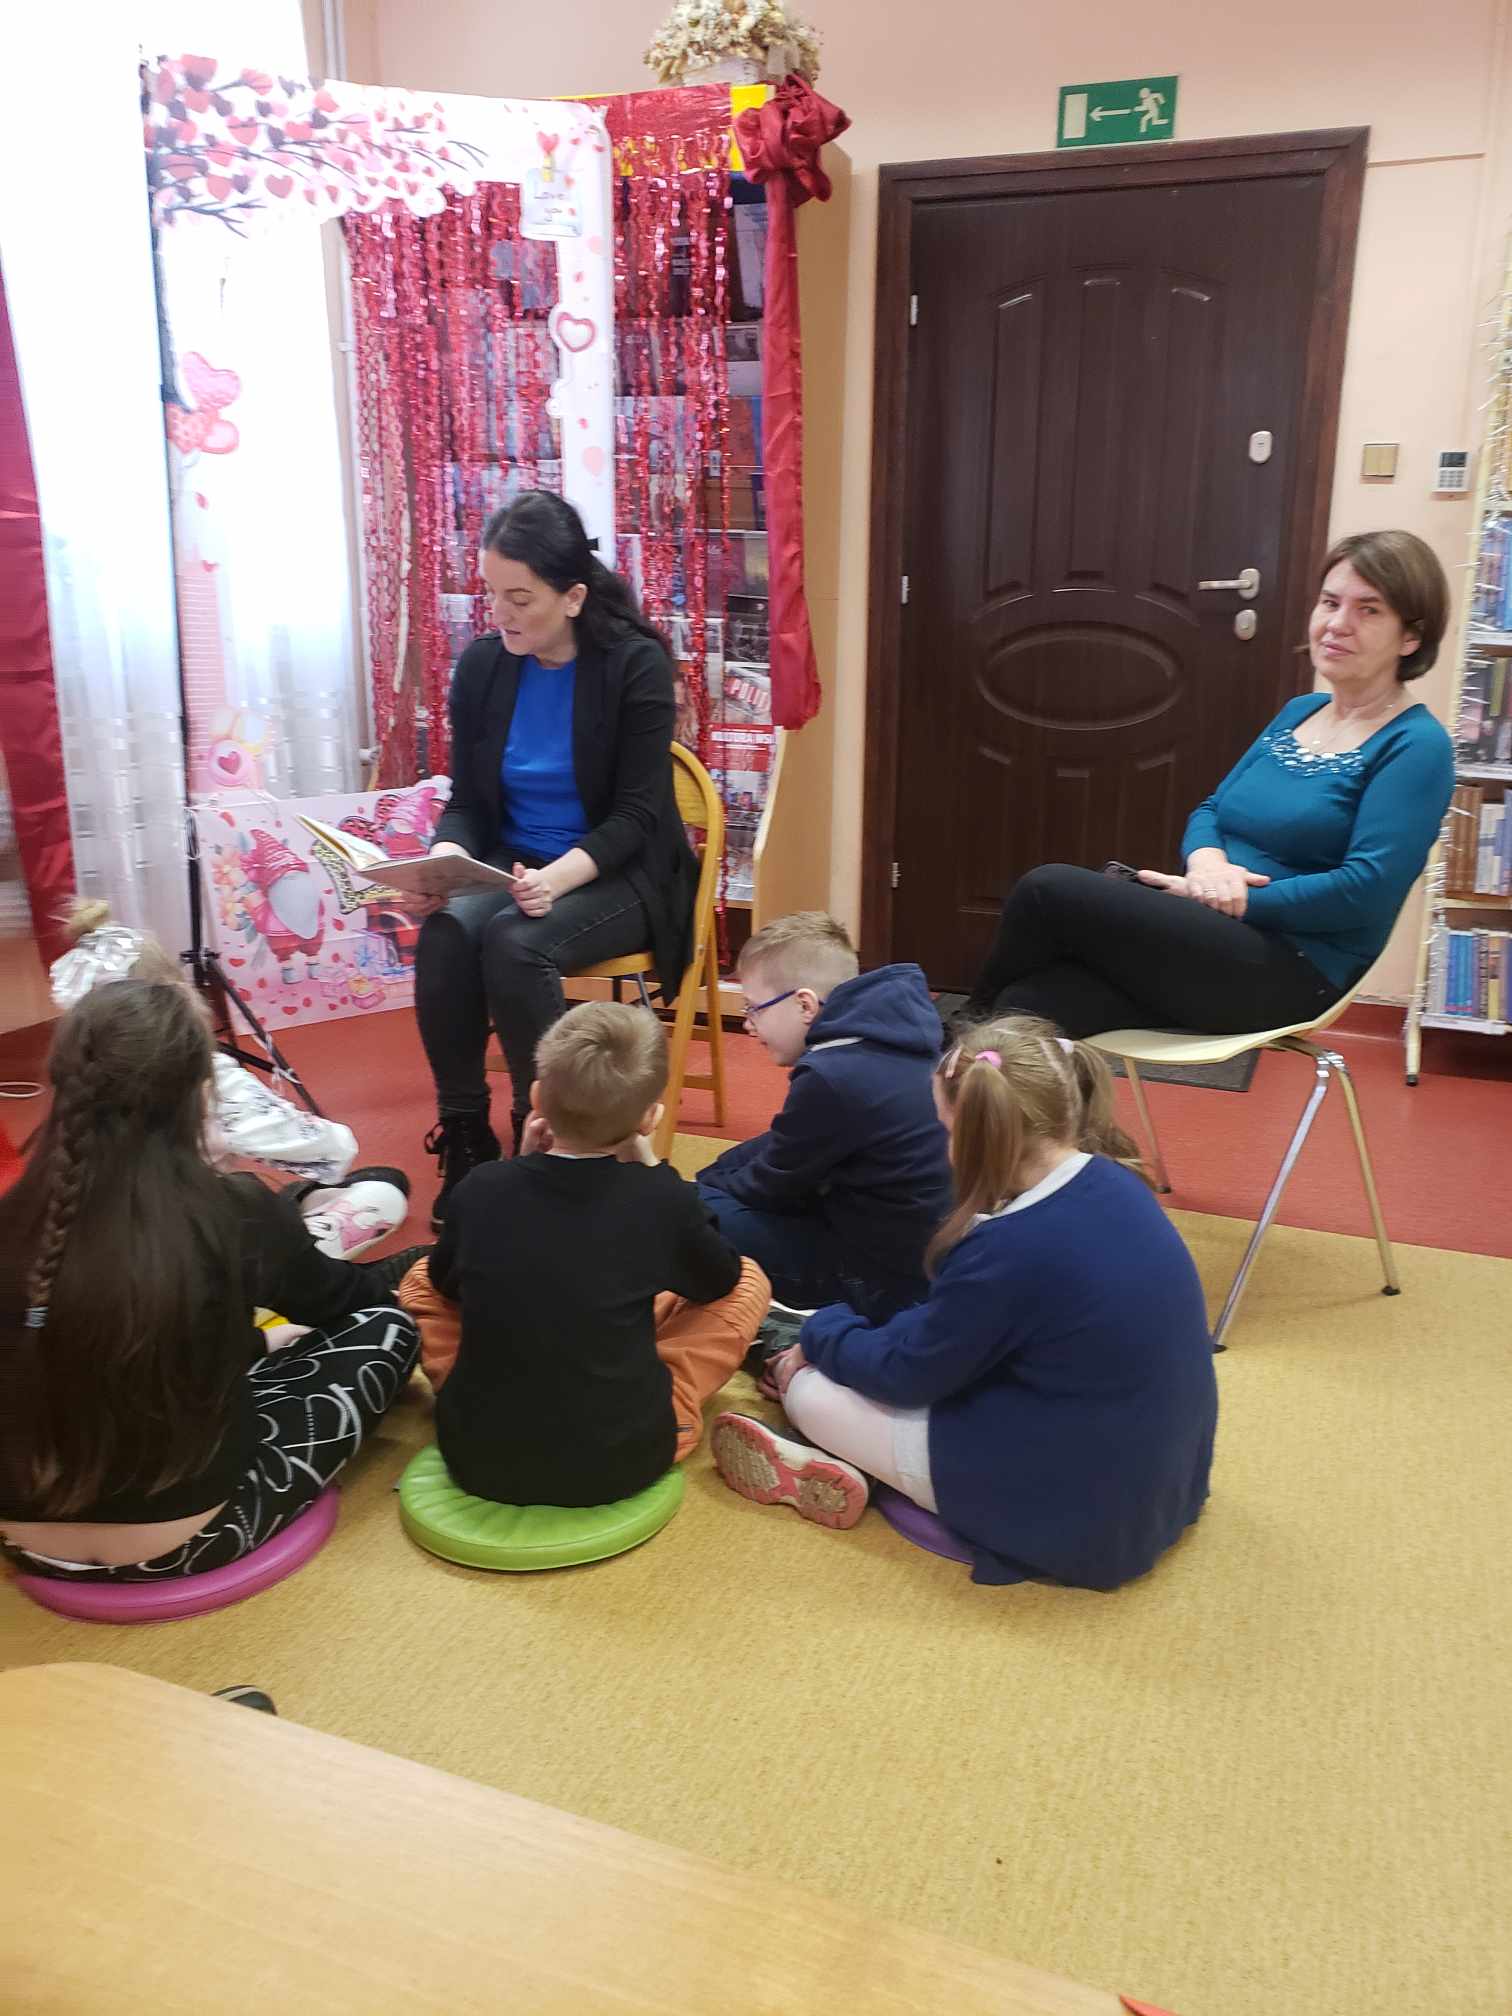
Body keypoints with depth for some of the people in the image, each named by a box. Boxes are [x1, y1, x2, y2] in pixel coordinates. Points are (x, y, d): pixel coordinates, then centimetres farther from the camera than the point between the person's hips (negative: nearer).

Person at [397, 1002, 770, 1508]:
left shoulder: (480, 1187, -7)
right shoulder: (665, 1200, -13)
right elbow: (722, 1280, 9)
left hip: (476, 1455, 2)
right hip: (623, 1460, -2)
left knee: (420, 1280, 26)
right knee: (748, 1282, 13)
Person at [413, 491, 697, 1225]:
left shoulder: (635, 663, -12)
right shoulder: (482, 665, 0)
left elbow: (636, 814, -15)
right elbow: (465, 802, 5)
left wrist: (562, 876, -32)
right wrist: (443, 859, -18)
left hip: (618, 876, -4)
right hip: (513, 865, 4)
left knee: (515, 942, -32)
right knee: (445, 931, -27)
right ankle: (463, 1136, -13)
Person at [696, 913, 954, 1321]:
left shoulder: (833, 1077, -27)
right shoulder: (882, 1034, 2)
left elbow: (770, 1186, -10)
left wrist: (698, 1194, 8)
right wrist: (704, 1181, 13)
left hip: (889, 1278, -9)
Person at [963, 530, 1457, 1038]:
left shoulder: (1416, 747, -7)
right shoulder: (1299, 711, 18)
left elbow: (1366, 888, -18)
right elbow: (1211, 810, 18)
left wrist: (1236, 900, -15)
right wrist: (1206, 861, -7)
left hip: (1293, 971, -7)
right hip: (1218, 939, 7)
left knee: (1049, 891, -20)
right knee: (1026, 1012, -21)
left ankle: (977, 1017, 6)